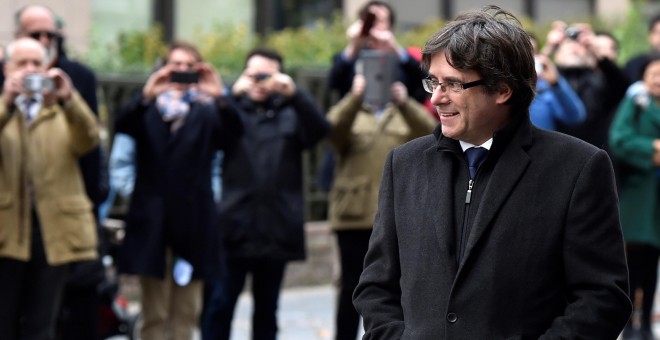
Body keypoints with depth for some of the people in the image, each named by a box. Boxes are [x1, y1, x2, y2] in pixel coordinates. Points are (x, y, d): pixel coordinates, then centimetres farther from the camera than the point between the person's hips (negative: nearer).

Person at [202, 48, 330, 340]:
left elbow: (320, 129, -7)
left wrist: (295, 94, -20)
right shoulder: (233, 110, 7)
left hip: (277, 230, 2)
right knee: (220, 304, -2)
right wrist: (233, 96, -22)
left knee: (267, 308, 10)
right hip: (234, 227, -2)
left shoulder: (290, 114, 11)